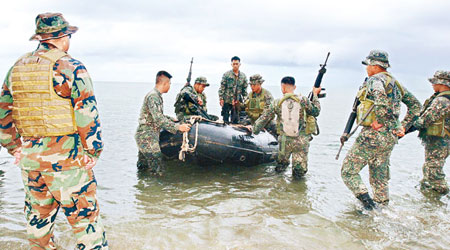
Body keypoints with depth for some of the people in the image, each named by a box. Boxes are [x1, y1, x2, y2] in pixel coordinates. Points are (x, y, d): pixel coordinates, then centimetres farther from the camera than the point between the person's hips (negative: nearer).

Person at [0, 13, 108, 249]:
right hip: (65, 156, -6)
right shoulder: (70, 67, -10)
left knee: (37, 216, 21)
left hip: (28, 155, 7)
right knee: (84, 214, 4)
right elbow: (87, 114, -14)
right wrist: (93, 152, -5)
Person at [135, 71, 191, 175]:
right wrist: (178, 127, -27)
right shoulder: (153, 96, -17)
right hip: (147, 137, -10)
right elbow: (158, 119, -26)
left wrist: (171, 119, 36)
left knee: (142, 168, 18)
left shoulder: (156, 95, 15)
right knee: (158, 171, -11)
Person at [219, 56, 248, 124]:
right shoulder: (226, 74, -2)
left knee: (236, 120, 8)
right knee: (225, 119, 2)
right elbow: (222, 87, -3)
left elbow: (245, 88, 12)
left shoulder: (243, 76, 7)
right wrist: (221, 98, -9)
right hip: (227, 100, -3)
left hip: (237, 102, 3)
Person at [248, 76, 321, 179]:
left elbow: (264, 118, 6)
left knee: (280, 167, 24)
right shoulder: (303, 100, -6)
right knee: (299, 173, 11)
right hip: (301, 141, -1)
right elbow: (315, 112, 8)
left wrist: (254, 128, 22)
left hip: (284, 140, 1)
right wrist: (315, 95, 20)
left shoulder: (277, 103, -2)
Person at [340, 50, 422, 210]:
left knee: (348, 172, -2)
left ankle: (368, 204, -13)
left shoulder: (375, 80, -8)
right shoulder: (395, 83, 18)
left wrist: (377, 121, -21)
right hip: (390, 137, 9)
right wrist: (403, 126, 17)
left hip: (373, 135, -9)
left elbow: (381, 99, -31)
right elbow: (416, 105, 22)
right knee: (379, 177, 19)